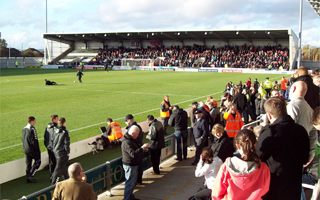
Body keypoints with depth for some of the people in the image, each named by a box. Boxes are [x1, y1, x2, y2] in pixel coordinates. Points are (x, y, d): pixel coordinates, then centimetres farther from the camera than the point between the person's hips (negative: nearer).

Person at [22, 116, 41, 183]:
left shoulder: (24, 129, 7)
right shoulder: (32, 129, -18)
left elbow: (23, 140, 13)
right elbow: (35, 141, -18)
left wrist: (24, 148, 20)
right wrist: (38, 150, -12)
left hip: (26, 149, 8)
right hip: (32, 149, -8)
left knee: (28, 164, 14)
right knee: (37, 162, 5)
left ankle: (28, 178, 19)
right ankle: (30, 175, 0)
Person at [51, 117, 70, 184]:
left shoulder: (56, 132, 3)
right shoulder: (65, 132, -17)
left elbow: (53, 142, 10)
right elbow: (66, 143, -16)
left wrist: (54, 150, 19)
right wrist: (67, 152, -6)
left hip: (56, 151, 7)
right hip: (62, 152, -7)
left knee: (64, 166, 20)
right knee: (58, 167, 1)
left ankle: (66, 179, 32)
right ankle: (54, 182, 5)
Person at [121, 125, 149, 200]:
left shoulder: (131, 139, 8)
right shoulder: (127, 142, -26)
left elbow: (135, 149, 21)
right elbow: (133, 154, -33)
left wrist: (142, 148, 5)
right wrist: (142, 148, -27)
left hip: (133, 164, 10)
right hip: (130, 165, -10)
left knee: (133, 181, 20)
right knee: (130, 182, -1)